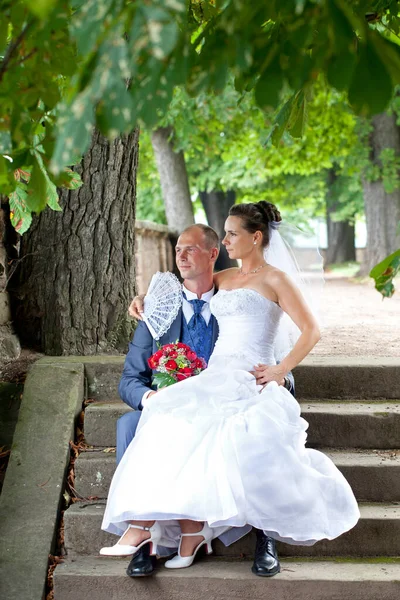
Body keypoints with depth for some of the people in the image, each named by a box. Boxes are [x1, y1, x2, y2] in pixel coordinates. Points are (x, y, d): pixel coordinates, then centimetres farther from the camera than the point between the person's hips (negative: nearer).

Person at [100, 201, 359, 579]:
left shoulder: (274, 281, 3)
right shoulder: (222, 279, 22)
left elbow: (311, 331, -2)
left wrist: (281, 370, -10)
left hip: (251, 381, -5)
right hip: (216, 377, 6)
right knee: (170, 417, -26)